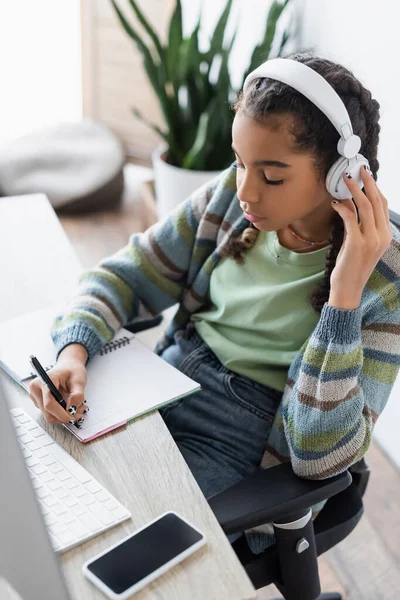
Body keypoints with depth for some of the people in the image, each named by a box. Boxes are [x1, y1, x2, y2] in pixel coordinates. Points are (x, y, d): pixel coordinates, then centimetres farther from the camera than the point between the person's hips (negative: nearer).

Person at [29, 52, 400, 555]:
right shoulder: (232, 196, -6)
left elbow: (321, 456, -23)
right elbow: (126, 274, 1)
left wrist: (345, 293, -33)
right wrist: (74, 350, -20)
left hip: (236, 451, -4)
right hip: (159, 391, 5)